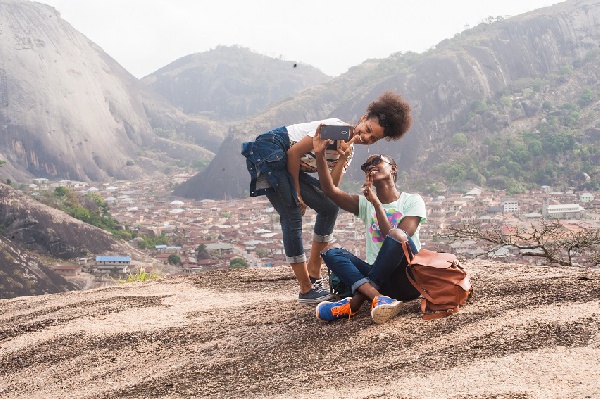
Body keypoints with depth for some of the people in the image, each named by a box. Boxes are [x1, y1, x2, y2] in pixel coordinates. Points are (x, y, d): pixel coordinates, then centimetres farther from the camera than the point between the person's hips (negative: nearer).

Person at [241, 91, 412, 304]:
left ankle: (314, 275, 12)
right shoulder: (335, 127, -18)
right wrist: (297, 192, -12)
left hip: (290, 166, 9)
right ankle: (306, 290, -12)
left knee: (330, 207, 4)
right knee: (292, 215, -16)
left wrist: (343, 159, -17)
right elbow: (294, 153, -19)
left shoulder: (348, 150, 8)